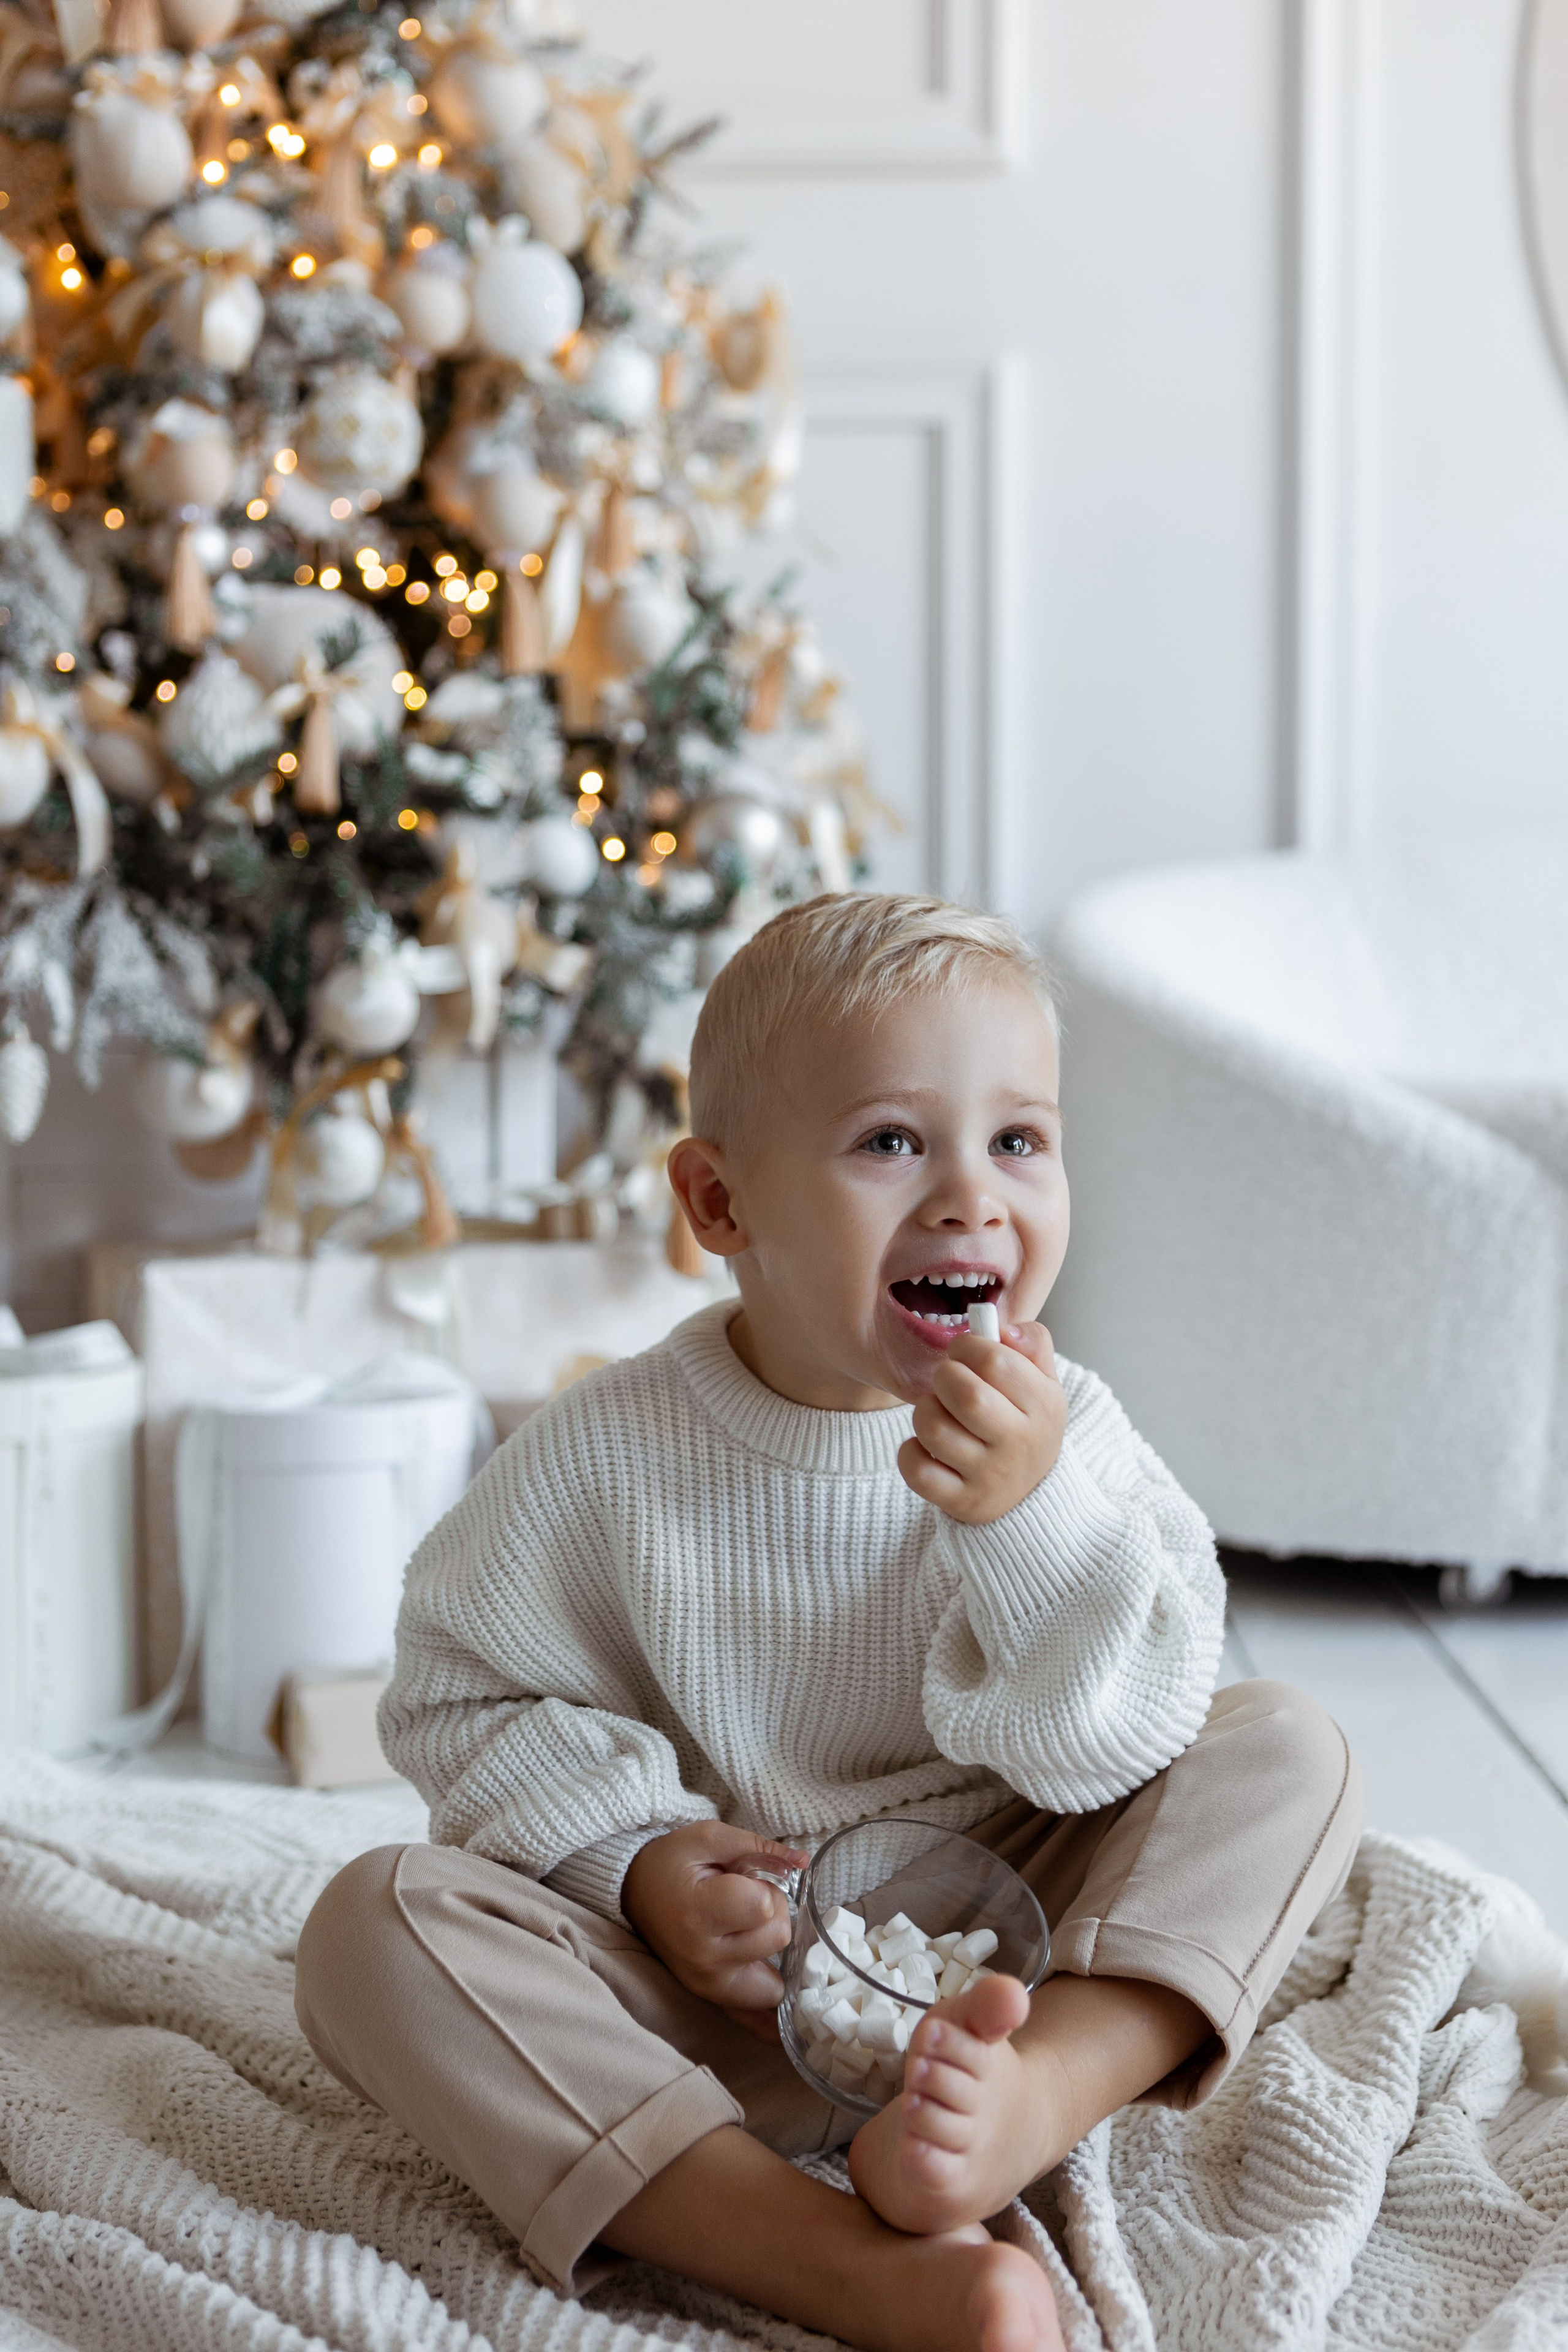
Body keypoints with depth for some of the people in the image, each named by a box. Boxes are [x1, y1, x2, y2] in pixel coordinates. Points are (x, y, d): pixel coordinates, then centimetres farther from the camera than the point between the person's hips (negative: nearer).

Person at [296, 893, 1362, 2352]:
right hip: (720, 1983, -1)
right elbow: (464, 1695, 0)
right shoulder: (604, 1458, -10)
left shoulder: (1062, 1441, -7)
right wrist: (634, 1860, -15)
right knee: (376, 1925, -25)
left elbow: (1119, 1751, -13)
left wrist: (1035, 1514, -28)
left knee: (1287, 1754, -14)